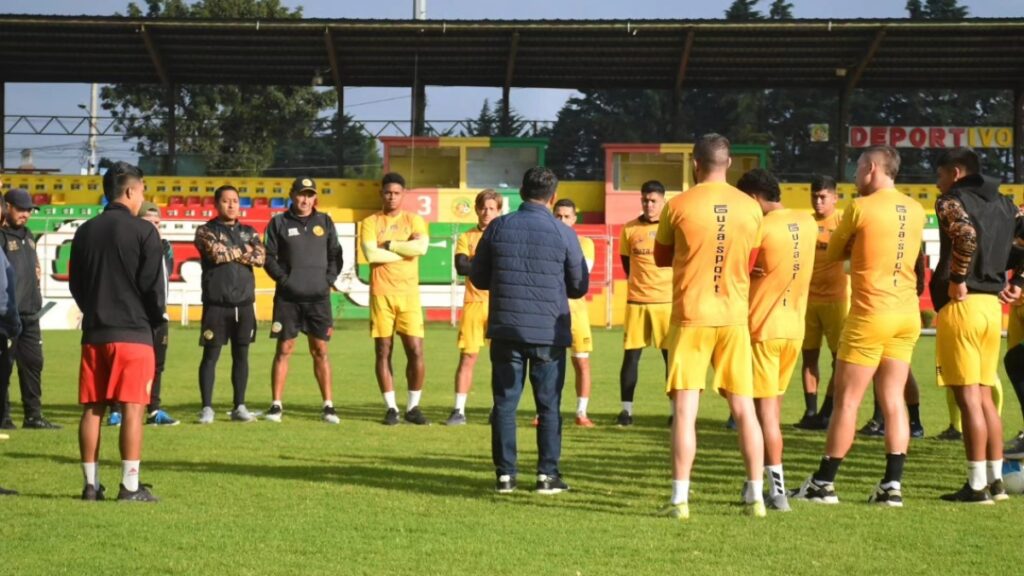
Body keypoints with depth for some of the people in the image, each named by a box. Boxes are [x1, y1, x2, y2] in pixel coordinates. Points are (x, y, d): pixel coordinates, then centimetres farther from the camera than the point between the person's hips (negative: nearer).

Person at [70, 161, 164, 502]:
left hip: (94, 332, 5)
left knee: (92, 409, 8)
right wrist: (157, 318, 8)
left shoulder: (85, 232, 8)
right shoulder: (143, 231, -8)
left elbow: (75, 283, 13)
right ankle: (130, 486, -5)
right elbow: (153, 285, -9)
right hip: (134, 332, -5)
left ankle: (91, 484, 10)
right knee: (133, 408, -3)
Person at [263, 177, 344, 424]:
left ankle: (328, 406, 7)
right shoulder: (279, 223, 4)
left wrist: (328, 280, 0)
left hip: (318, 297, 1)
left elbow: (335, 255, 12)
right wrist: (283, 278, -7)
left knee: (320, 351, 3)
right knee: (284, 350, 0)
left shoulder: (325, 222, 10)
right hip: (287, 297, -1)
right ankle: (276, 405, 4)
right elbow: (269, 257, 4)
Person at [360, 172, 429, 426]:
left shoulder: (414, 220, 8)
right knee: (383, 352, 2)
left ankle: (413, 407, 9)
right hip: (381, 294, 0)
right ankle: (391, 408, 10)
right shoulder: (370, 222, 6)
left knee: (416, 352, -4)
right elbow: (371, 254, -12)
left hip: (409, 294, 0)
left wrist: (389, 245, -8)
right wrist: (405, 250, -7)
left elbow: (421, 247, -12)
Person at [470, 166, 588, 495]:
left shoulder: (498, 228, 0)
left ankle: (505, 474, 7)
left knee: (504, 403, 7)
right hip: (550, 333, -1)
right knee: (549, 406, 7)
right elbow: (580, 286, 3)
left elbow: (478, 278, 9)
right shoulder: (563, 234, -5)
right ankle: (547, 474, 7)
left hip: (506, 331, 1)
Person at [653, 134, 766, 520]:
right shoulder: (750, 208, 2)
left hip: (691, 316, -3)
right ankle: (756, 496, 12)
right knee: (743, 408, 10)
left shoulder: (678, 206, -6)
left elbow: (661, 258, 7)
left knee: (684, 409, -2)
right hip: (735, 317, 3)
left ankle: (680, 499, -5)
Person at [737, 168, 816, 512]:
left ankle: (778, 491, -6)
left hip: (762, 328, -7)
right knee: (773, 405, 17)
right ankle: (770, 479, 22)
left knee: (765, 409, -2)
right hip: (795, 328, 7)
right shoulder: (808, 224, 4)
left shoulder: (761, 228, -16)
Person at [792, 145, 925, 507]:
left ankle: (824, 484, 6)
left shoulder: (861, 208, -9)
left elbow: (834, 252, 3)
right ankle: (892, 485, 3)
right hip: (908, 314, 6)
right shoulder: (916, 211, 7)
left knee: (847, 400, 1)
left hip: (870, 313, -5)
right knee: (893, 399, 7)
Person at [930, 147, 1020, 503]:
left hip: (960, 304, -7)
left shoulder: (951, 201, -7)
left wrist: (957, 280, -17)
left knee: (968, 397, -5)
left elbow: (966, 234, -27)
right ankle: (996, 480, 15)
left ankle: (977, 486, -3)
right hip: (993, 305, 7)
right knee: (984, 396, 14)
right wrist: (1017, 284, 14)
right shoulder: (1004, 205, 15)